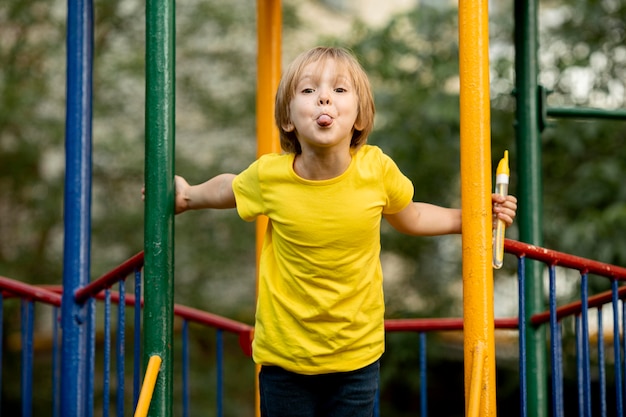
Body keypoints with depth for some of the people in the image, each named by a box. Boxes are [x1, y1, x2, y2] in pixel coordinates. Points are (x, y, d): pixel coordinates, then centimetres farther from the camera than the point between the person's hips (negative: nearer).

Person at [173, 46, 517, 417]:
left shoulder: (376, 168, -12)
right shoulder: (268, 175, -14)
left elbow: (410, 217, 9)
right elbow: (229, 189, 11)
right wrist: (189, 196, 24)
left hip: (357, 357, 1)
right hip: (284, 356, 0)